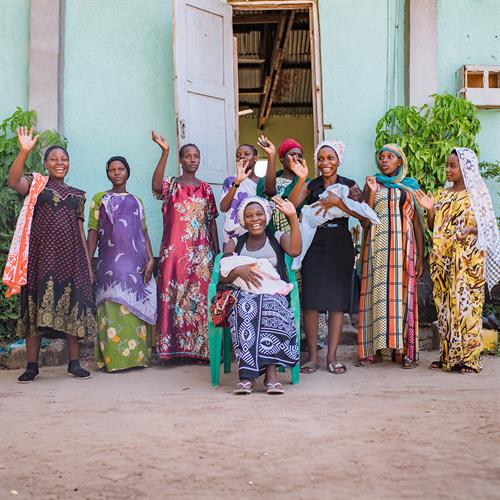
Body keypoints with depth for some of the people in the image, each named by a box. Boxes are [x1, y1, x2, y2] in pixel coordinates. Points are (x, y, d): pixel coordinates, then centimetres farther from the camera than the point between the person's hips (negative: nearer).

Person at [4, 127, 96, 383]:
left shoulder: (77, 195, 16)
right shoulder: (36, 184, 8)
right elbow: (13, 181, -14)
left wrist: (88, 263, 9)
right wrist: (24, 151, -27)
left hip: (70, 254, 2)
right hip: (41, 253, -2)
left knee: (73, 305, 0)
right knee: (37, 304, -2)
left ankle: (74, 363, 7)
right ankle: (32, 365, 5)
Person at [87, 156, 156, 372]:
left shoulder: (136, 201, 19)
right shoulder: (100, 199, 11)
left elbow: (144, 233, 14)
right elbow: (93, 233, 5)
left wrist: (150, 258, 0)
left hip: (137, 262, 3)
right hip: (111, 262, -3)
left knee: (135, 307, 1)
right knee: (114, 309, -8)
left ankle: (136, 355, 6)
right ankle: (114, 357, -6)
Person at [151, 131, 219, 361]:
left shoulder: (205, 189, 13)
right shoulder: (170, 185, 4)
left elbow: (212, 221, 13)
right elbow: (156, 186, -21)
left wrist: (216, 249, 6)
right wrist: (164, 152, -29)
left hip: (201, 251, 2)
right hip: (175, 250, -2)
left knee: (201, 295, 0)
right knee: (174, 295, -4)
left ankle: (201, 347, 5)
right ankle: (172, 346, 1)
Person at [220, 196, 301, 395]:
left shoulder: (278, 237, 15)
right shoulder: (235, 244, 19)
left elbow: (295, 250, -10)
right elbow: (223, 277, 9)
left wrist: (293, 217, -18)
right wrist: (239, 270, -13)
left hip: (274, 294, -1)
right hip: (244, 294, 1)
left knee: (271, 307, -37)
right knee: (246, 308, -36)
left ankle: (256, 373, -40)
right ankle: (258, 374, -40)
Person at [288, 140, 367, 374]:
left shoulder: (349, 186, 5)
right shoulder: (310, 185, 7)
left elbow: (363, 214, -10)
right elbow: (292, 203, -12)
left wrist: (337, 202, -20)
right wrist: (301, 179, -23)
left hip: (340, 249, 0)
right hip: (314, 247, 0)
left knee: (337, 302, 1)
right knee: (311, 301, -3)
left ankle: (332, 356, 9)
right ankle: (312, 356, 5)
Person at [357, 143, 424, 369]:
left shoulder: (410, 187, 12)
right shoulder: (372, 184, 10)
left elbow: (417, 222, 9)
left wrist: (420, 256, 2)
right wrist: (371, 192, -9)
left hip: (403, 246, 1)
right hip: (378, 246, 0)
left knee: (401, 293, -2)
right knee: (378, 291, -3)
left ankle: (401, 349, 1)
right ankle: (375, 349, 1)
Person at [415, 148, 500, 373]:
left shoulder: (477, 192, 1)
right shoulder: (443, 195, 17)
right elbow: (434, 226, 16)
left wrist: (469, 231, -21)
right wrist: (430, 210, -2)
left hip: (467, 257, -6)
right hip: (444, 258, 6)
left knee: (466, 303, -7)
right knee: (445, 304, 5)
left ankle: (469, 357, -2)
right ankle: (448, 356, 11)